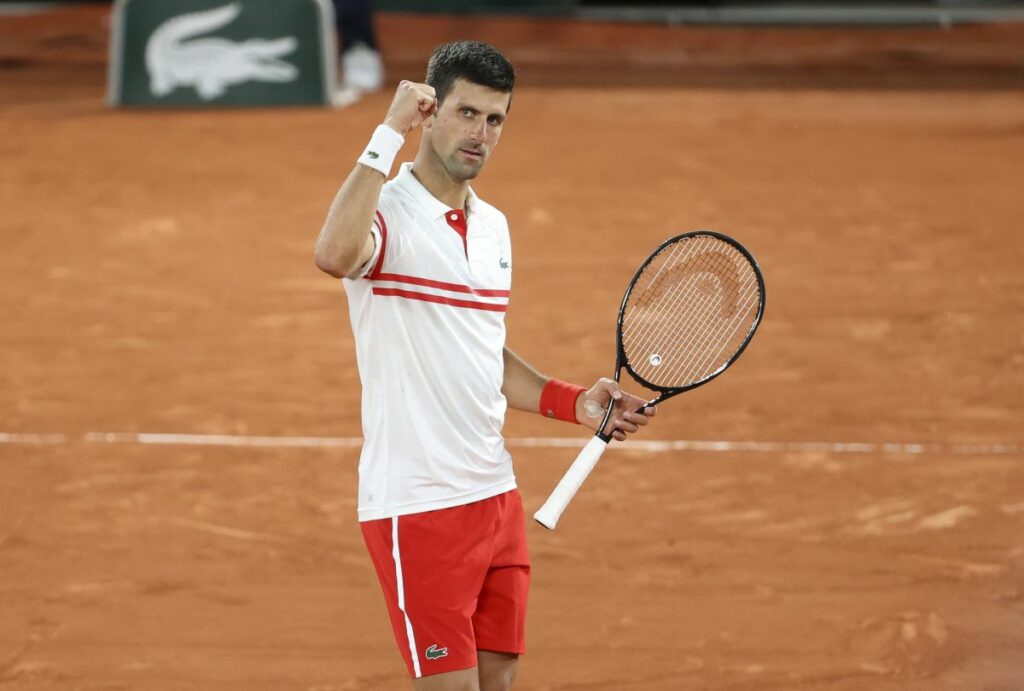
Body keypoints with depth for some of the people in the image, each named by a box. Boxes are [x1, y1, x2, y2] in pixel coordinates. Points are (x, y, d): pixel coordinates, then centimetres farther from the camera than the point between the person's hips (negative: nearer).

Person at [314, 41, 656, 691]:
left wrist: (576, 402, 10)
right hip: (417, 507, -8)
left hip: (495, 492, 8)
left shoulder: (493, 226, 14)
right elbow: (334, 255, -37)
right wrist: (390, 132, -30)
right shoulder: (386, 212, -11)